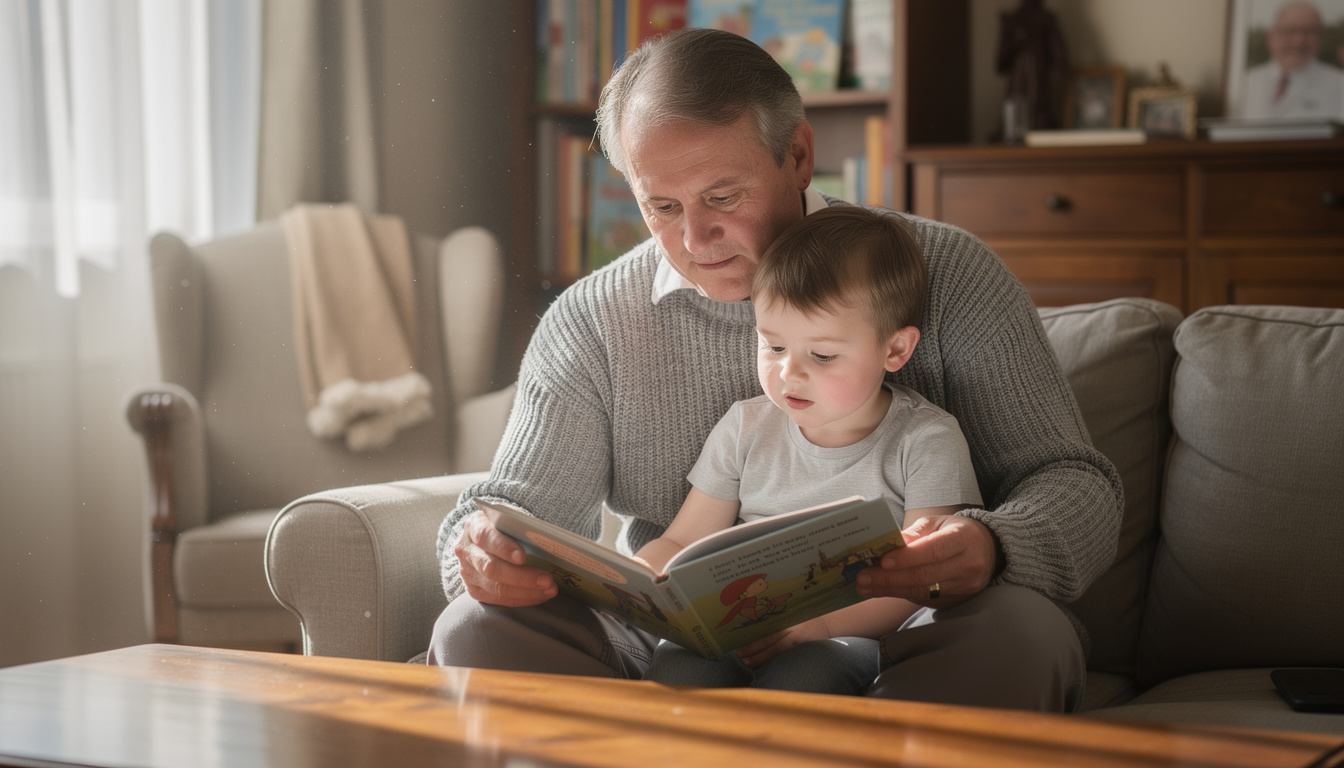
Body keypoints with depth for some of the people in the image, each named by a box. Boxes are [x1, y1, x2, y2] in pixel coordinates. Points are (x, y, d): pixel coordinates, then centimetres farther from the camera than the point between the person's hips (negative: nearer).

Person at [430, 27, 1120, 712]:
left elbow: (1075, 485, -2)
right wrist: (485, 546, -21)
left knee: (1021, 633, -34)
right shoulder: (587, 323, 6)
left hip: (884, 655, -1)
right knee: (480, 629, -24)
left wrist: (989, 549, -27)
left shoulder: (947, 275, 0)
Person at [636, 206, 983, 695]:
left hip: (855, 636, -3)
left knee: (800, 678, -38)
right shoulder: (746, 429, 14)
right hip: (737, 629, 3)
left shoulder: (926, 440, 0)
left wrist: (820, 621, -26)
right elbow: (682, 546, 17)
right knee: (678, 668, -31)